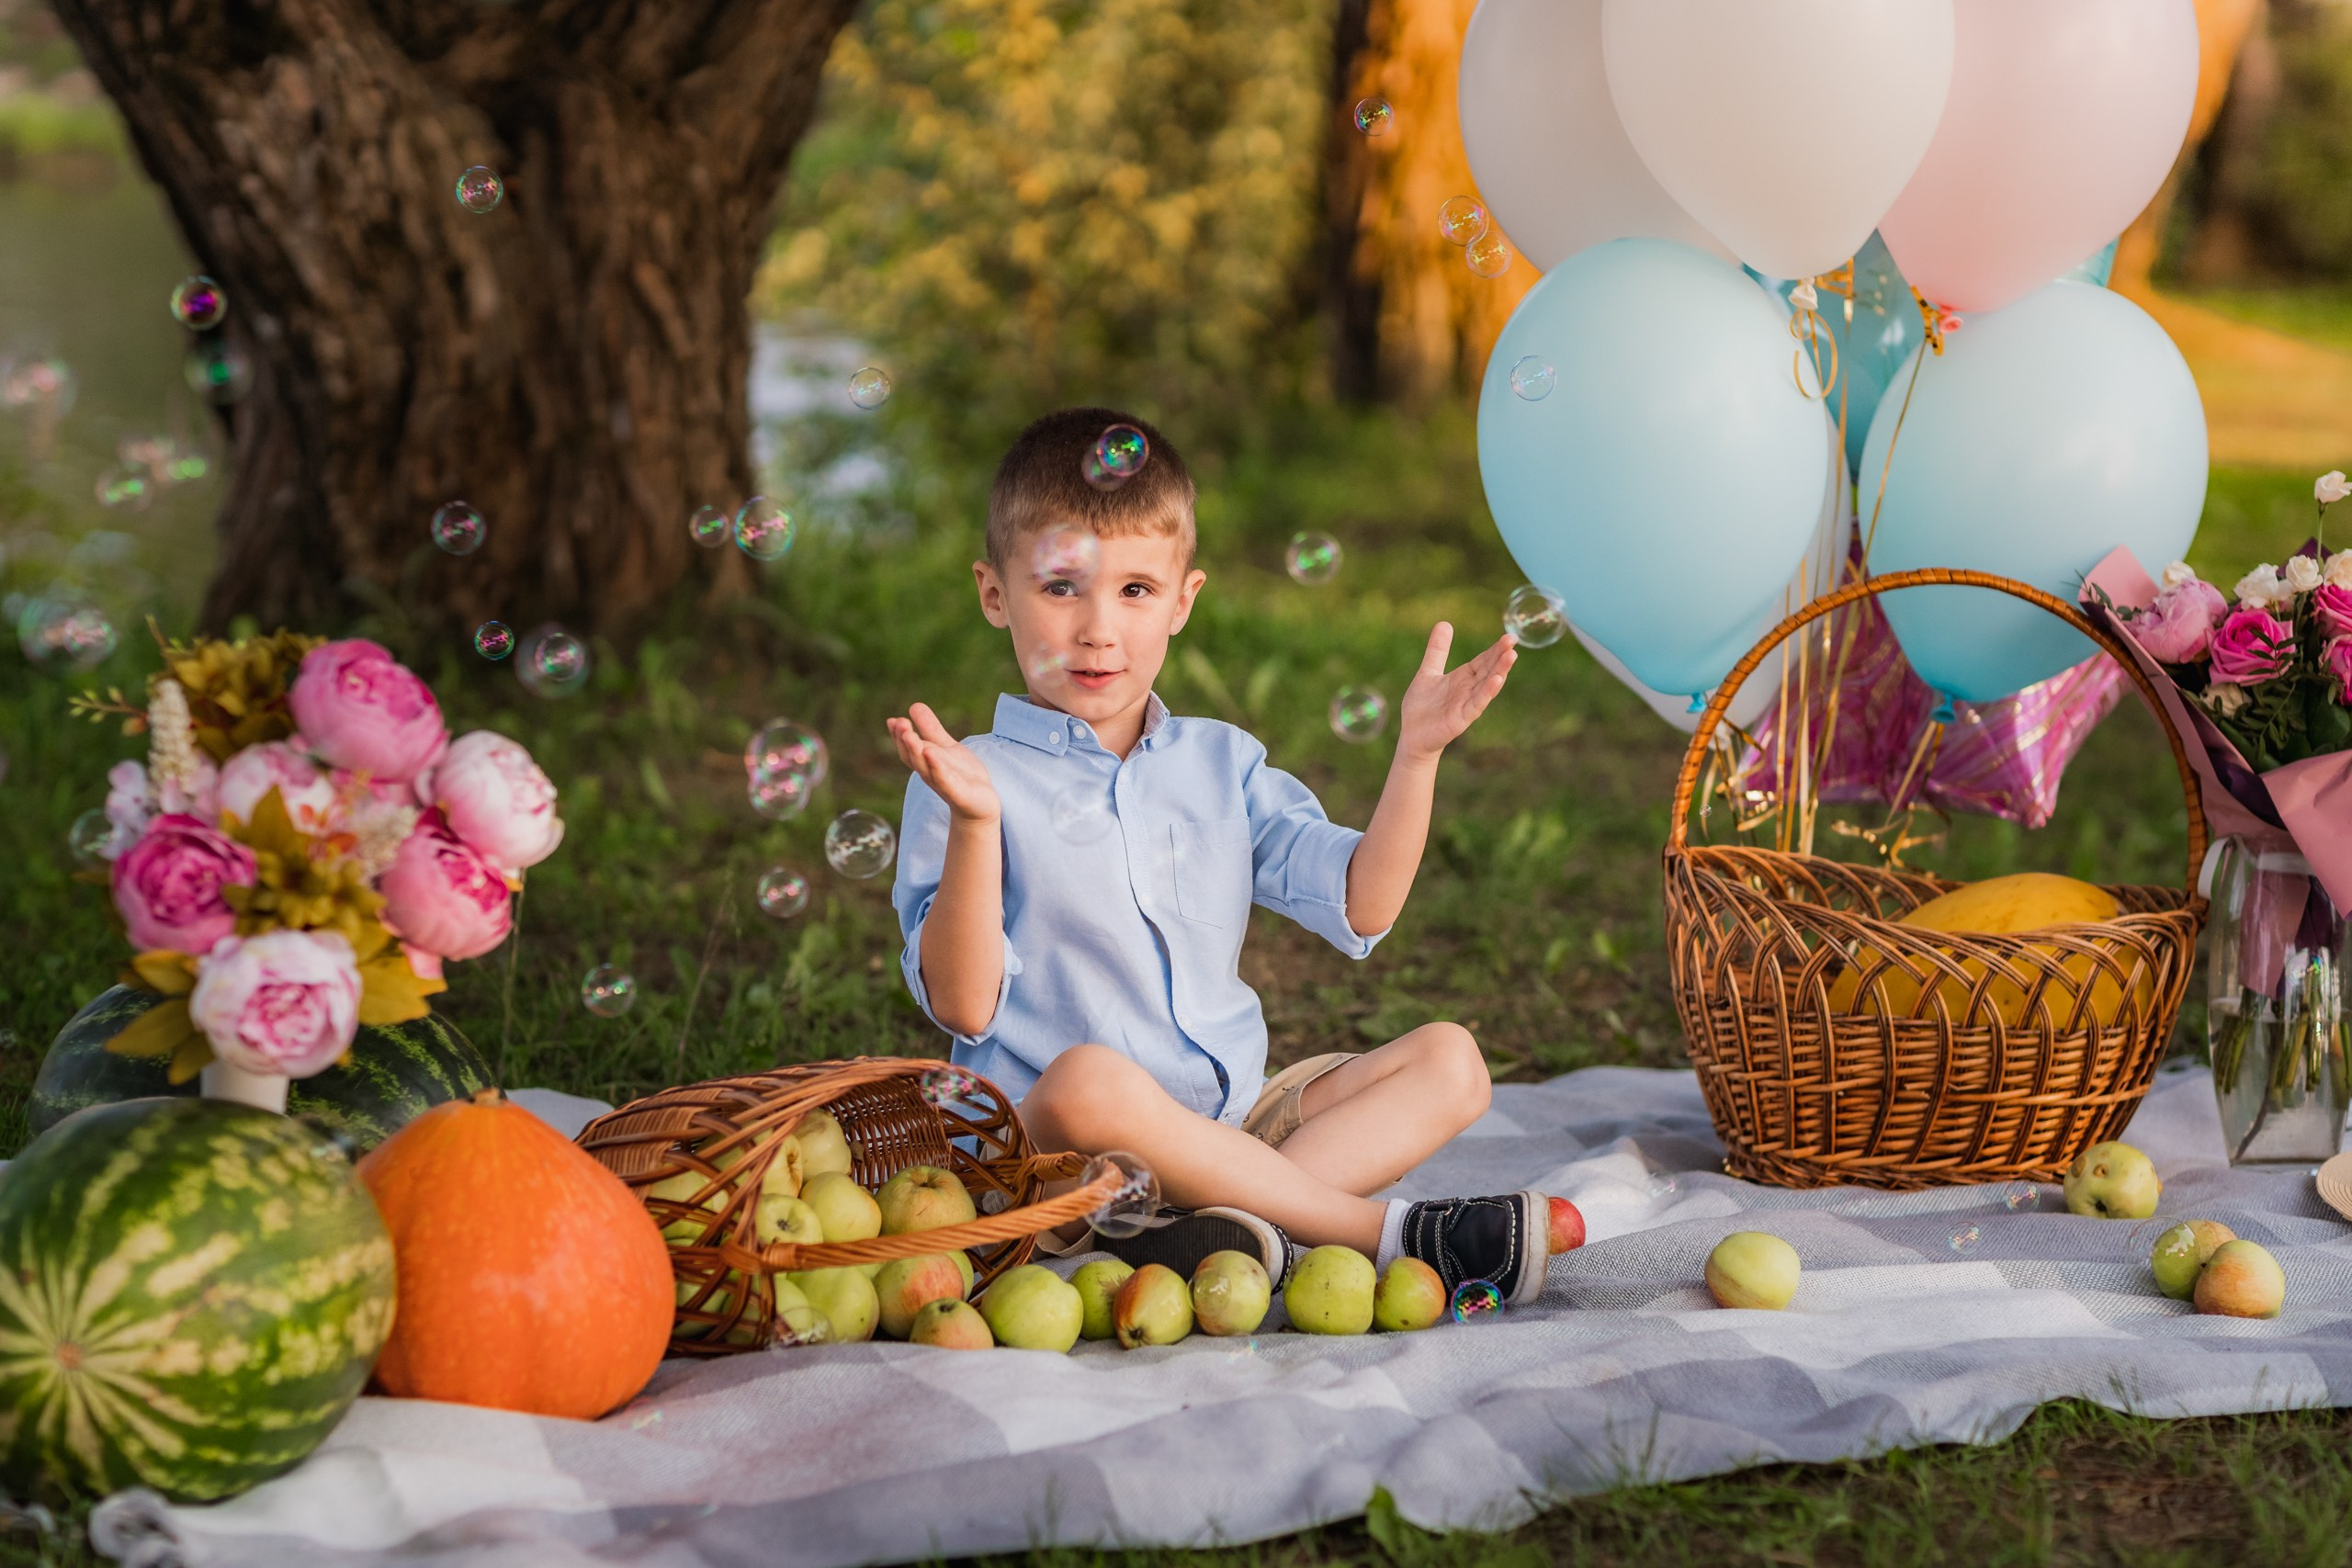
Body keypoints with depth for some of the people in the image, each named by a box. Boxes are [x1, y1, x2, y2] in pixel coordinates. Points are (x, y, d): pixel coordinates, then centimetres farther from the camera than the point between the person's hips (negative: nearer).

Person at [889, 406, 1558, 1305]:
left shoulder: (1222, 764, 14)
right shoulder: (977, 782, -4)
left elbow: (1358, 908, 7)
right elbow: (962, 1007, -14)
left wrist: (1415, 754, -2)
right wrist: (974, 825, -27)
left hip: (1231, 1126, 6)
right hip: (1052, 1152, -6)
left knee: (1449, 1061, -5)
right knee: (1088, 1079, -38)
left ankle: (1235, 1227, -30)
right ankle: (1385, 1232, -26)